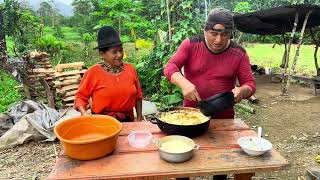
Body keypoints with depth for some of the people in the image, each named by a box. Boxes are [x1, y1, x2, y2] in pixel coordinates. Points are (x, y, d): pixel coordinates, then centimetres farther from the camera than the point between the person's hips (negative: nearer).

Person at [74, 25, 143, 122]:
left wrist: (139, 118, 8)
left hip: (127, 123, 3)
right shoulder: (93, 72, -8)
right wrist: (85, 115, -17)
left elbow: (138, 96, 11)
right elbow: (81, 96, 0)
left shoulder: (130, 69, 2)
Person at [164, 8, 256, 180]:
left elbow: (250, 84, -3)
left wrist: (241, 91, -27)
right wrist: (184, 83, -36)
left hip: (223, 118, 1)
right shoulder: (190, 45, -8)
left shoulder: (239, 54, -5)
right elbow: (170, 67, -16)